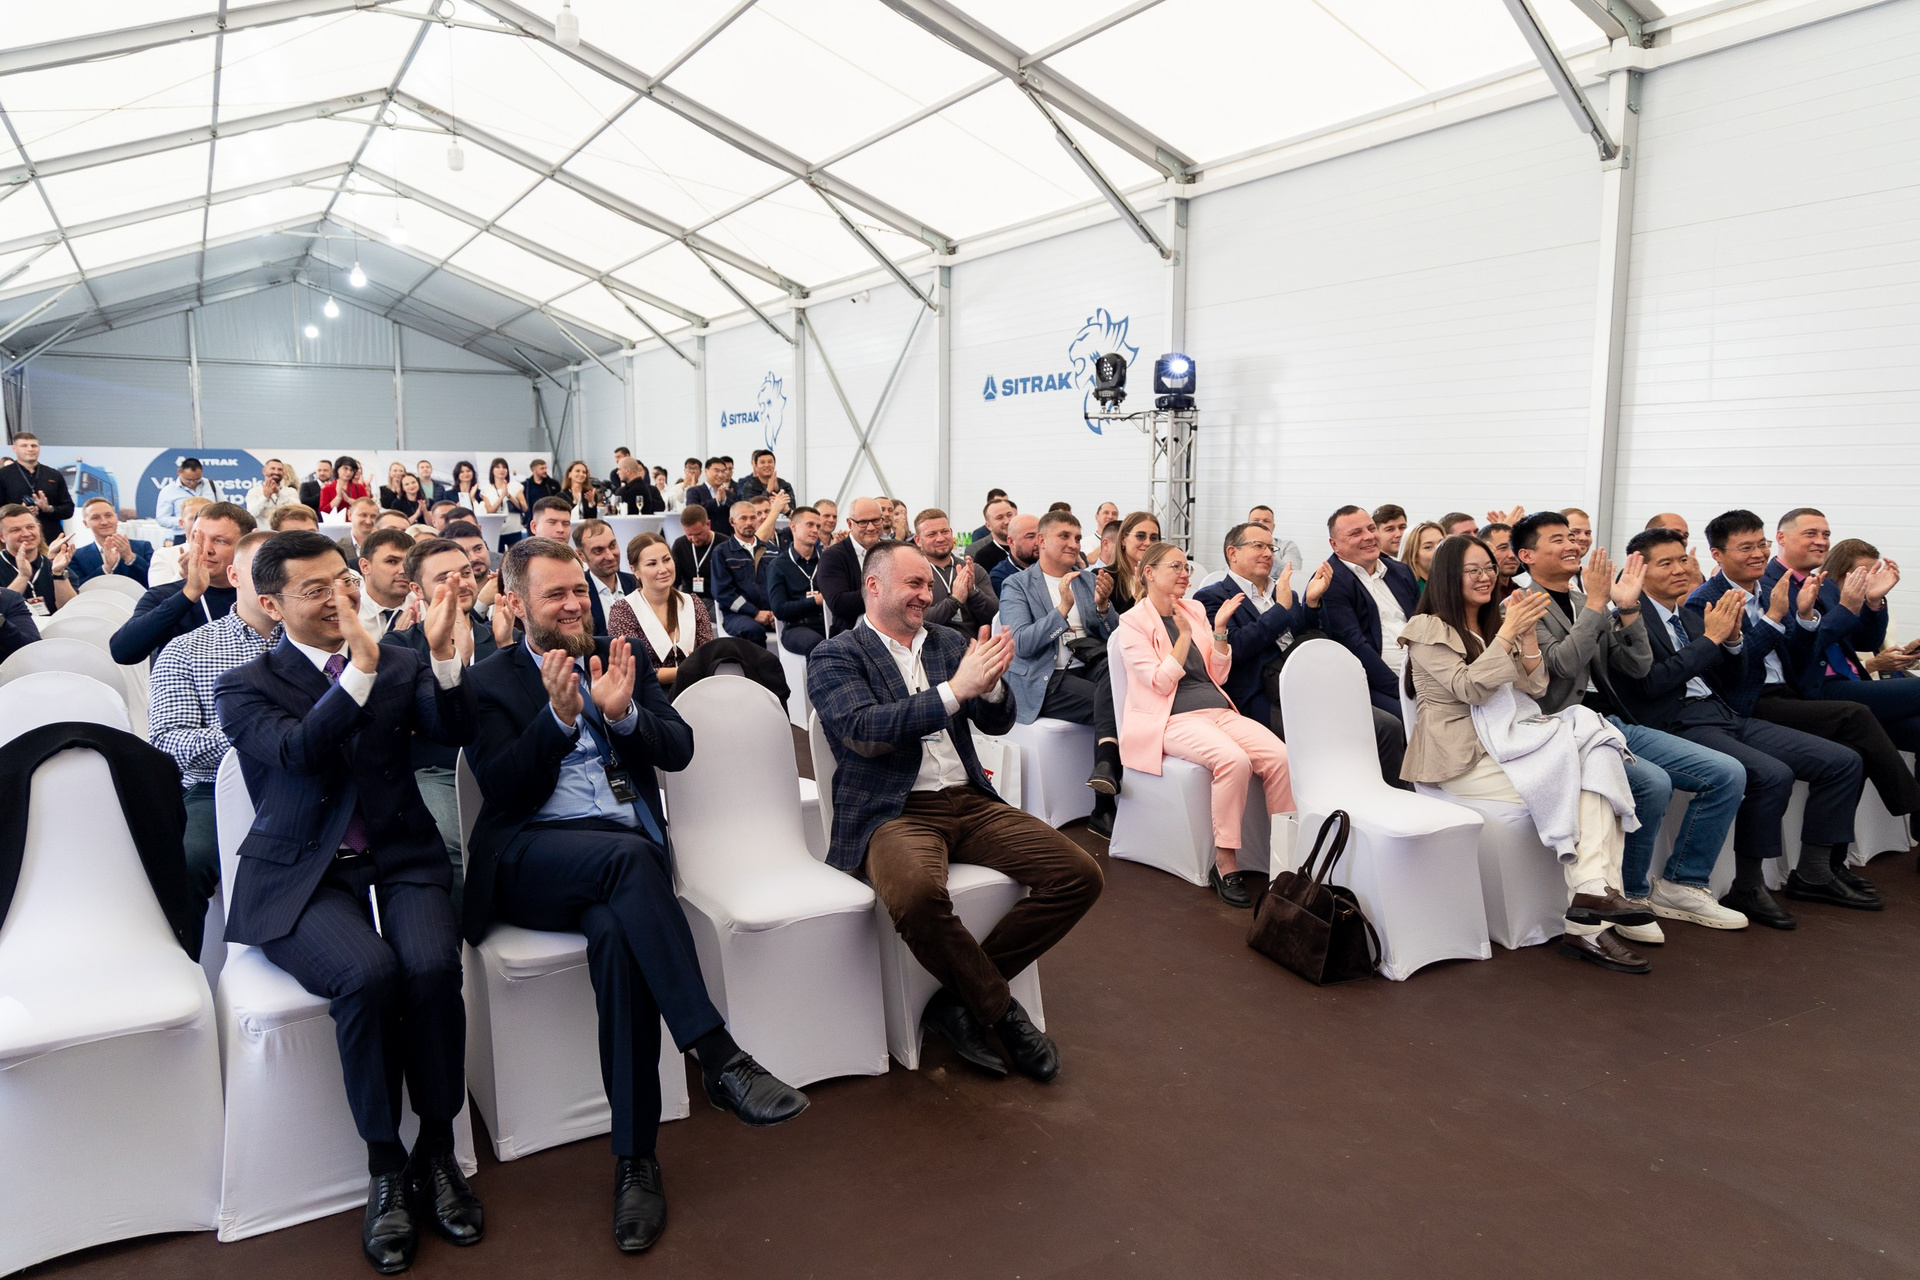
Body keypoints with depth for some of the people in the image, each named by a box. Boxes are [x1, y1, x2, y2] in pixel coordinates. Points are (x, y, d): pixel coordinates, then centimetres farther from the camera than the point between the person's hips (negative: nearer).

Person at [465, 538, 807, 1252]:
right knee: (630, 856, -36)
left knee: (617, 933, -33)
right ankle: (720, 1058, -37)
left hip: (629, 855, 2)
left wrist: (624, 713, -11)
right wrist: (559, 715, -17)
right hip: (533, 857, -2)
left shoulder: (622, 660, 18)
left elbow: (679, 750, 8)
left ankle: (635, 1157, -24)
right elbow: (502, 788, -4)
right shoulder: (490, 682, 9)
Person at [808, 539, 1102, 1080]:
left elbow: (999, 722, 12)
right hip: (894, 812, -5)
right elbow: (863, 731, -15)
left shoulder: (948, 642, 17)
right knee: (917, 894, -39)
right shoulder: (833, 658, 2)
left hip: (970, 802, 6)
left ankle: (960, 999, -2)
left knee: (1080, 874, -12)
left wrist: (989, 683, -12)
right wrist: (956, 689, -20)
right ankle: (1001, 1010, -10)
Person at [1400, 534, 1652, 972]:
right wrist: (1509, 632, -14)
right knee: (1566, 785, -25)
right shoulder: (1428, 630, 0)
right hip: (1462, 759, -6)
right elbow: (1470, 689, -12)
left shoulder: (1496, 624, 22)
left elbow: (1535, 688, 14)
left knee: (1598, 762, -21)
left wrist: (1529, 635, -1)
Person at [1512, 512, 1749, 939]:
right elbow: (1563, 664, -20)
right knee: (1653, 783, -31)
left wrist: (1627, 607, -1)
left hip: (1617, 724, 8)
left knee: (1728, 774, 0)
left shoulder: (1589, 600, 16)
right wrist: (1594, 603, -16)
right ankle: (1630, 894, -8)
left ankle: (1680, 886, 9)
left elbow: (1638, 666, 11)